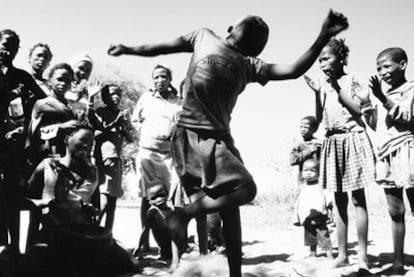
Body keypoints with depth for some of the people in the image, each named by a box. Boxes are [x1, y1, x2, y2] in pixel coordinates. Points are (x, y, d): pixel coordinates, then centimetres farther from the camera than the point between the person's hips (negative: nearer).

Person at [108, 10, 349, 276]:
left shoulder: (250, 66, 13)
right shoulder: (204, 37, 8)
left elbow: (293, 70, 3)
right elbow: (165, 46, 19)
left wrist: (324, 37, -5)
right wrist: (128, 49, 30)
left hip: (220, 136, 6)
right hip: (193, 133, -5)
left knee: (230, 206, 8)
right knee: (245, 188, -19)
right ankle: (183, 214, -7)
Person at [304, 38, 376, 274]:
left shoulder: (352, 79, -1)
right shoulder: (323, 85, 12)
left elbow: (358, 109, -12)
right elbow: (320, 117, 10)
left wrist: (337, 86, -12)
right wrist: (317, 93, -3)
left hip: (352, 139, -5)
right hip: (333, 142, 5)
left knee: (358, 199, -4)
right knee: (339, 201, 7)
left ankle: (363, 255, 1)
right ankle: (342, 254, 12)